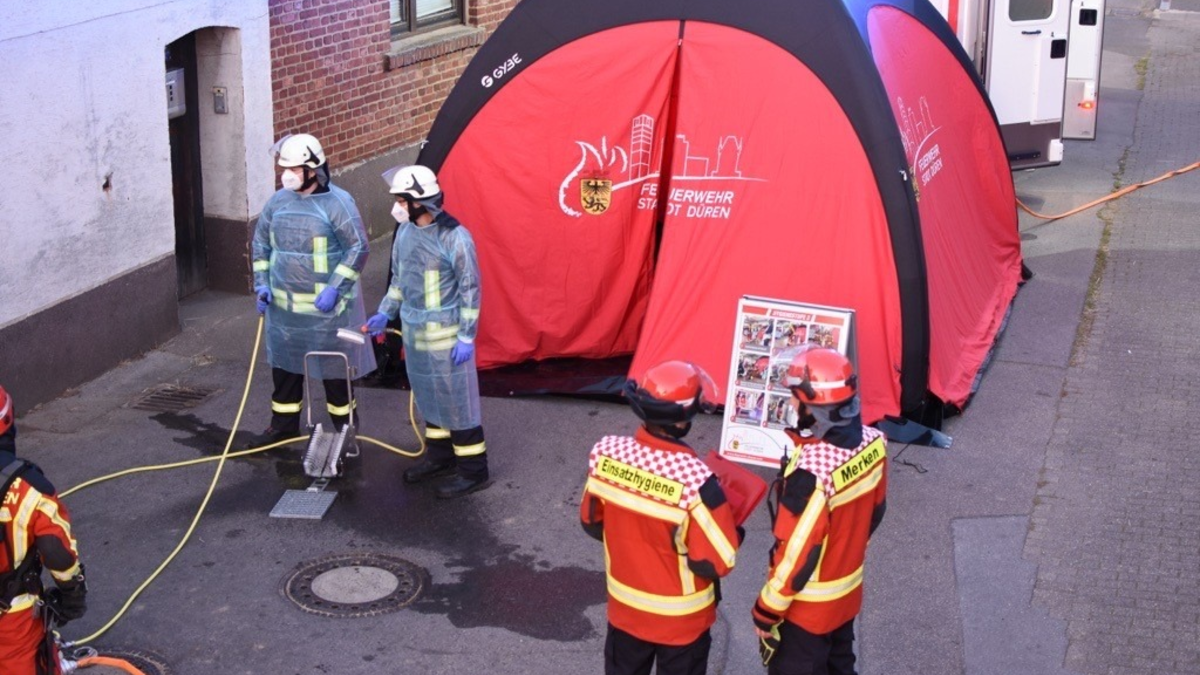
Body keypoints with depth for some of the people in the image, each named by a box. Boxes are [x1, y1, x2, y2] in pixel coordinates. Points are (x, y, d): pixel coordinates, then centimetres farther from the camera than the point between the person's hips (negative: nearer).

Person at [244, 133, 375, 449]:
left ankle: (345, 427, 20)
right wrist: (262, 283, 5)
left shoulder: (338, 203, -13)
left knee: (335, 368, 5)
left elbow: (358, 247, -12)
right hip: (283, 305, 6)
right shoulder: (279, 200, 4)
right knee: (283, 364, 14)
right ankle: (284, 423, 30)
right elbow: (261, 242, 16)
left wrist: (335, 288, -18)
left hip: (327, 307, -6)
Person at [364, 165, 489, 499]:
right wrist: (385, 313, 12)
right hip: (413, 330, 8)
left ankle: (473, 471, 9)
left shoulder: (455, 237, -20)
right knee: (427, 396, 19)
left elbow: (470, 289, -16)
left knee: (456, 399, -1)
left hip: (445, 335, -8)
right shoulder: (405, 231, 3)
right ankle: (440, 458, 35)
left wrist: (466, 337, -16)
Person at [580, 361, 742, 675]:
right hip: (680, 618, -4)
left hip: (625, 605, 4)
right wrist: (732, 532, -6)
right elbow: (717, 562, -26)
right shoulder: (694, 478, -34)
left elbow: (592, 522, -1)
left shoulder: (606, 452, -18)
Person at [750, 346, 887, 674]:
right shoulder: (872, 443, -12)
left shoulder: (812, 472, -36)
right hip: (848, 591, 7)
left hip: (807, 606, -7)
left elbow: (796, 553, -28)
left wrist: (766, 612, -14)